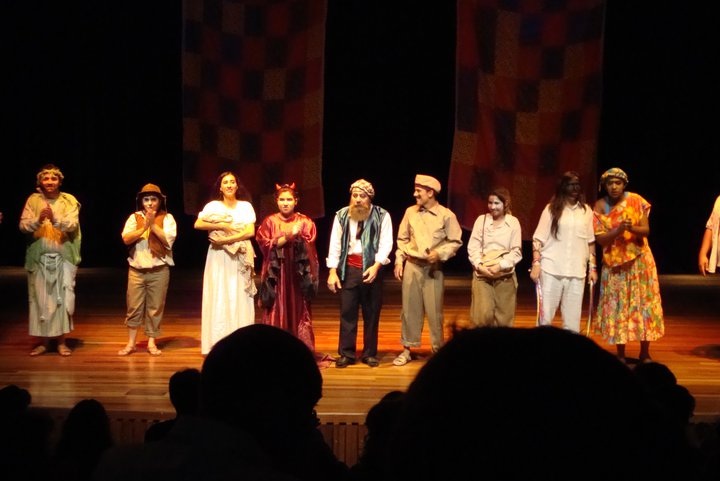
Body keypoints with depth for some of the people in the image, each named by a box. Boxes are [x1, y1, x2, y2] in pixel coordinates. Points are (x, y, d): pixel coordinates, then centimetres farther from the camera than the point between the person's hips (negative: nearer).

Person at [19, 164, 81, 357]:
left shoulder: (69, 201, 1)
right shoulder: (33, 200, 4)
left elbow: (73, 226, -11)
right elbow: (23, 226, -3)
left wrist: (55, 219, -28)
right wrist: (38, 220, -23)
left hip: (63, 258, -1)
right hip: (39, 258, 1)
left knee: (63, 299, -1)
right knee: (40, 299, 3)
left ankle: (61, 341, 9)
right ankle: (43, 341, 12)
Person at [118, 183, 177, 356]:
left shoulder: (167, 218, 2)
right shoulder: (134, 217, 7)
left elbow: (168, 239, -11)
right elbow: (126, 239, -5)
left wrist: (153, 225, -15)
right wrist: (144, 228, -16)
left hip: (159, 270, -1)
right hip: (136, 269, 1)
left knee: (155, 308, 4)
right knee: (134, 307, 3)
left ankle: (151, 342, 14)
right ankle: (131, 343, 13)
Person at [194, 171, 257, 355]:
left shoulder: (246, 206, 7)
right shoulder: (213, 206, 6)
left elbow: (250, 232, -4)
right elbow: (198, 224, -8)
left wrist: (226, 240, -12)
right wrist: (222, 225, -15)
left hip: (240, 258, 1)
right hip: (218, 258, 0)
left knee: (239, 298, -1)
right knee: (218, 298, -3)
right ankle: (218, 344, -2)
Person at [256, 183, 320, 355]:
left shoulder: (305, 222, 5)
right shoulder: (269, 221, 5)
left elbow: (308, 246, -5)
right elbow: (265, 244, -7)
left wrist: (295, 236, -21)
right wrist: (287, 237, -16)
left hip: (298, 274, 0)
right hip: (276, 275, 0)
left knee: (298, 312, 2)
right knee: (276, 313, -1)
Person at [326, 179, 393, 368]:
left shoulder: (382, 216, -3)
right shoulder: (342, 215, 3)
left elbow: (386, 243, -9)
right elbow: (335, 244, 1)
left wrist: (376, 266, -22)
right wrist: (332, 271, -5)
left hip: (372, 268, -1)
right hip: (348, 268, 1)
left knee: (371, 313, 6)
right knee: (347, 312, 3)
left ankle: (370, 353, 17)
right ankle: (346, 353, 11)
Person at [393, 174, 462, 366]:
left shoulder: (446, 215, -7)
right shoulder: (410, 212, 4)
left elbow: (456, 242, -3)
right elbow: (402, 239, 11)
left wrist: (439, 253, -16)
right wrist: (399, 261, 5)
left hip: (434, 268, -3)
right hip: (412, 266, 3)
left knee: (434, 311, 0)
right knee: (409, 308, 6)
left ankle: (437, 349, 13)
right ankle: (407, 350, 15)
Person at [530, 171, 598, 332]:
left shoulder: (586, 211, 10)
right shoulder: (551, 209, 3)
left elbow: (591, 242, 13)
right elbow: (539, 239, 1)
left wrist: (593, 267, 9)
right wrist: (536, 263, -8)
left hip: (577, 272, 2)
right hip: (551, 270, -2)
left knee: (572, 320, 3)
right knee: (545, 317, -1)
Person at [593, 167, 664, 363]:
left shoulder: (635, 201, -6)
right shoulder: (600, 207, -7)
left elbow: (646, 230, -8)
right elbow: (599, 239, -10)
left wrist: (631, 228, -28)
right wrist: (617, 230, -27)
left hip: (639, 260, 0)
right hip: (614, 263, 0)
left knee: (644, 303, 2)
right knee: (618, 306, 2)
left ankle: (645, 353, 13)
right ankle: (620, 355, 12)